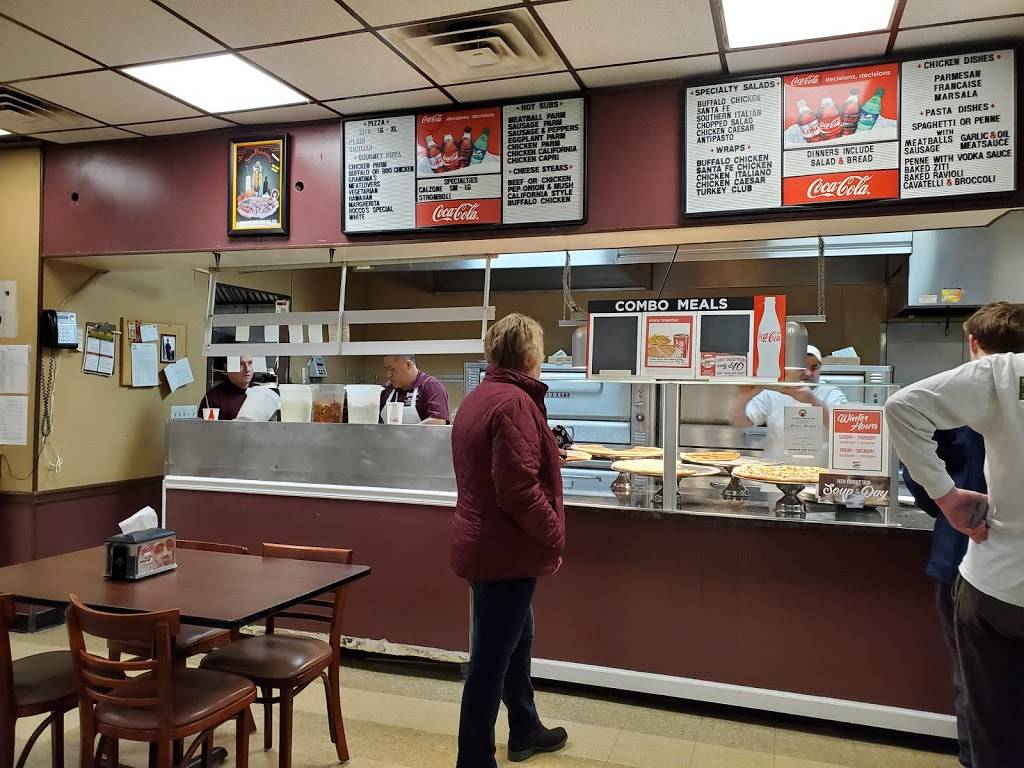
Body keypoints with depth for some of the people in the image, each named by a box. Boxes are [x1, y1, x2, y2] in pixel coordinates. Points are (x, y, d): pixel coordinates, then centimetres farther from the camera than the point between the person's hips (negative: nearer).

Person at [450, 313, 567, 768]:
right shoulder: (514, 402, -21)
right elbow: (519, 489, -26)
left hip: (485, 543, 11)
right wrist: (554, 536, -14)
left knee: (516, 642, 24)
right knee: (490, 660, 1)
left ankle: (525, 731, 42)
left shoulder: (477, 398, 11)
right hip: (506, 551, -10)